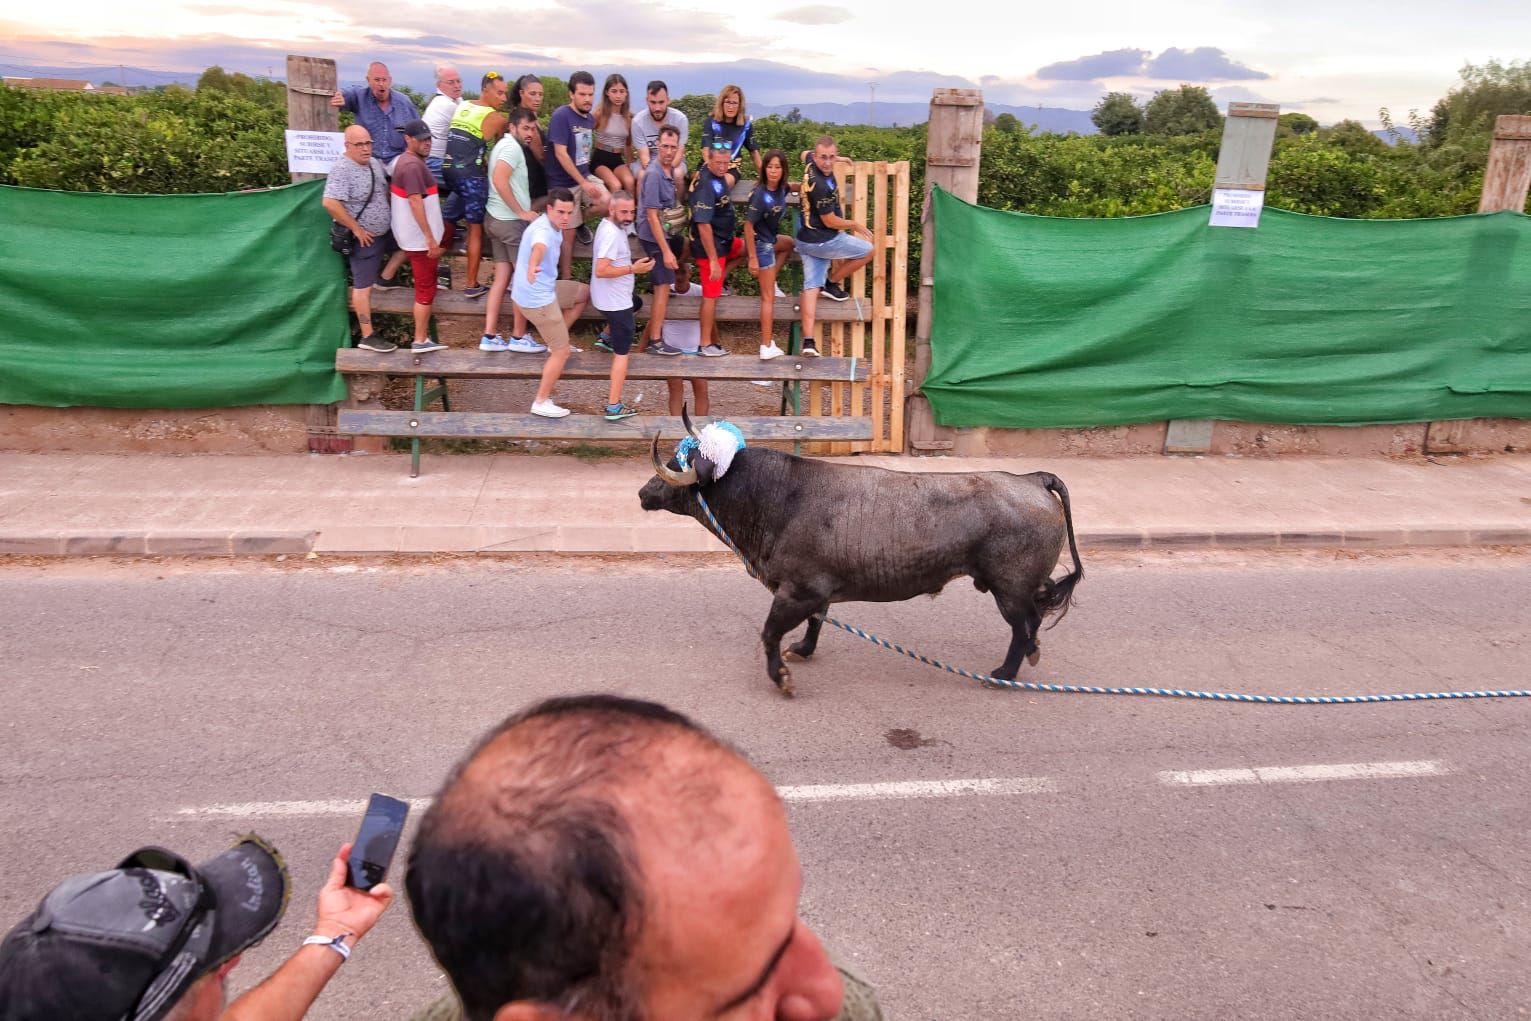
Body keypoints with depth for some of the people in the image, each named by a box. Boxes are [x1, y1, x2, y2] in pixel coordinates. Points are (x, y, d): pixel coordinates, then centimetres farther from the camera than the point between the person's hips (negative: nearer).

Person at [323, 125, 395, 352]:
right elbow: (330, 203, -32)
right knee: (364, 286, -3)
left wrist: (388, 214, 11)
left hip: (384, 232, 8)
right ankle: (367, 336, 1)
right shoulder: (342, 169, -23)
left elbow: (385, 192, 21)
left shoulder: (375, 163, 3)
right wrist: (356, 228, -25)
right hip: (364, 238, -8)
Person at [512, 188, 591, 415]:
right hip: (538, 300, -10)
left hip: (544, 290, 10)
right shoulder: (543, 231, -28)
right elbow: (539, 247, -55)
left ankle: (556, 339, 22)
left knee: (584, 292, 25)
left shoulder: (554, 226, 3)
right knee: (562, 352, -3)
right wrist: (532, 266, -75)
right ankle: (541, 402, 8)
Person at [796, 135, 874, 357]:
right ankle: (832, 283, 17)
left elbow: (805, 154, 28)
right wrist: (855, 225, -5)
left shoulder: (811, 162, 0)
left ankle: (808, 341, -3)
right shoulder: (821, 186, -27)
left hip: (806, 239, 9)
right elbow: (830, 222, -20)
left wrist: (837, 159, 31)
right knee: (867, 250, 10)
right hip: (823, 241, -9)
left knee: (811, 287, 3)